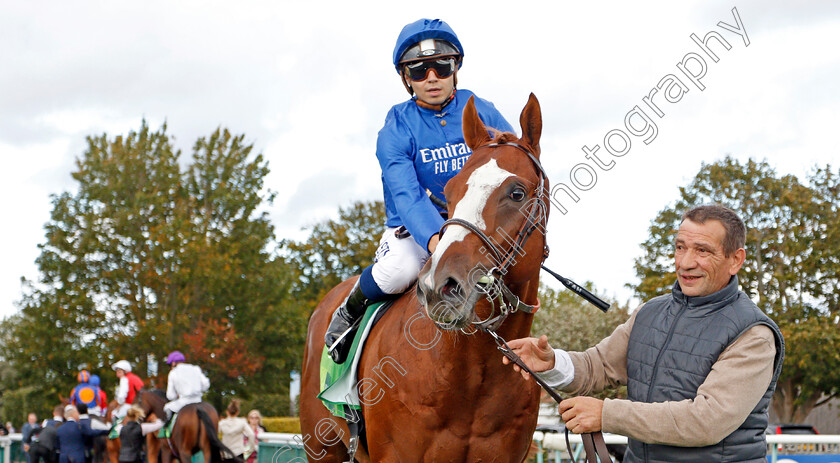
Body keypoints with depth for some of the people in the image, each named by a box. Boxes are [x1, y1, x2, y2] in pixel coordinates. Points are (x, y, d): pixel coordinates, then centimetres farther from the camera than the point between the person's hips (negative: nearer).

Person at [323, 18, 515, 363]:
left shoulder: (480, 112, -2)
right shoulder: (396, 131, -11)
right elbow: (407, 195, -26)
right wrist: (436, 239, -46)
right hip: (412, 228, -3)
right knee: (399, 270, -34)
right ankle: (349, 312, -1)